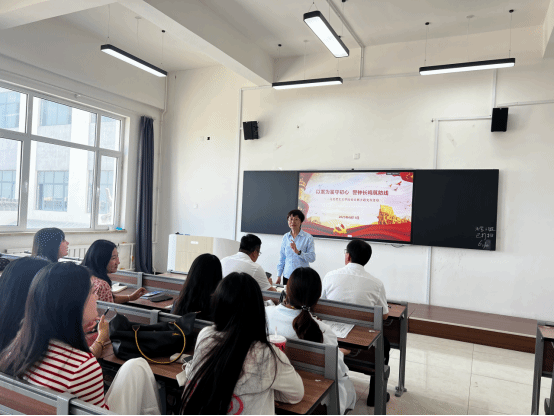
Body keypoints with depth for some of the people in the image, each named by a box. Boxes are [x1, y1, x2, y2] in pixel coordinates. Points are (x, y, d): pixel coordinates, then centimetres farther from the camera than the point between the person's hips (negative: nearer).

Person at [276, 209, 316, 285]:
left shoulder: (308, 238, -4)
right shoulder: (285, 237, 7)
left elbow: (312, 258, -11)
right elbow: (282, 258, 12)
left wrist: (298, 252, -23)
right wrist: (279, 275, 11)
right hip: (287, 276, 3)